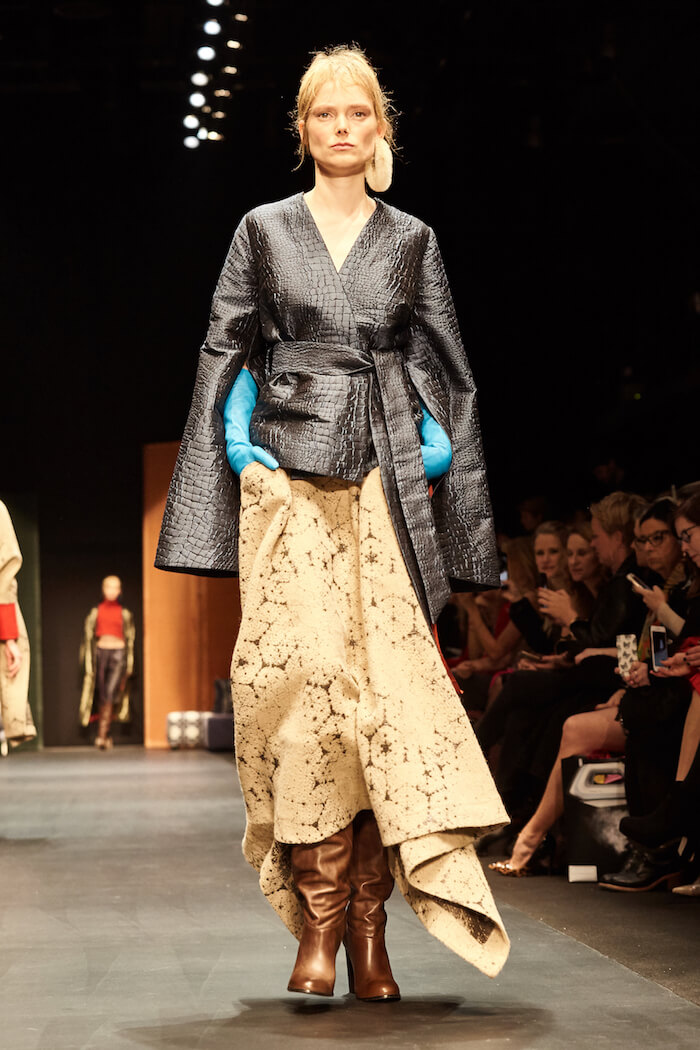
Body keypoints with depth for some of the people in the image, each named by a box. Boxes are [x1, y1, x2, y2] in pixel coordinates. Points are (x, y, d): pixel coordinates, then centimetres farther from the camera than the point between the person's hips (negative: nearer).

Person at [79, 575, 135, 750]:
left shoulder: (124, 613, 6)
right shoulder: (95, 612, 7)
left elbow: (130, 638, 8)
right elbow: (88, 636, 9)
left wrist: (129, 666, 5)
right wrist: (88, 661, 4)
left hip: (118, 653, -1)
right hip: (101, 652, 2)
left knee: (110, 694, -14)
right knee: (102, 696, 3)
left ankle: (102, 736, -13)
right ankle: (106, 735, 14)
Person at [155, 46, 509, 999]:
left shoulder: (411, 241, 15)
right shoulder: (265, 230, 12)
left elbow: (440, 365, 15)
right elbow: (227, 351, 11)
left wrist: (436, 448, 0)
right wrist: (238, 446, -2)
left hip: (386, 482, 1)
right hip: (289, 475, -1)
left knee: (388, 679, -8)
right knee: (305, 677, -13)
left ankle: (366, 926, -5)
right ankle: (320, 919, -10)